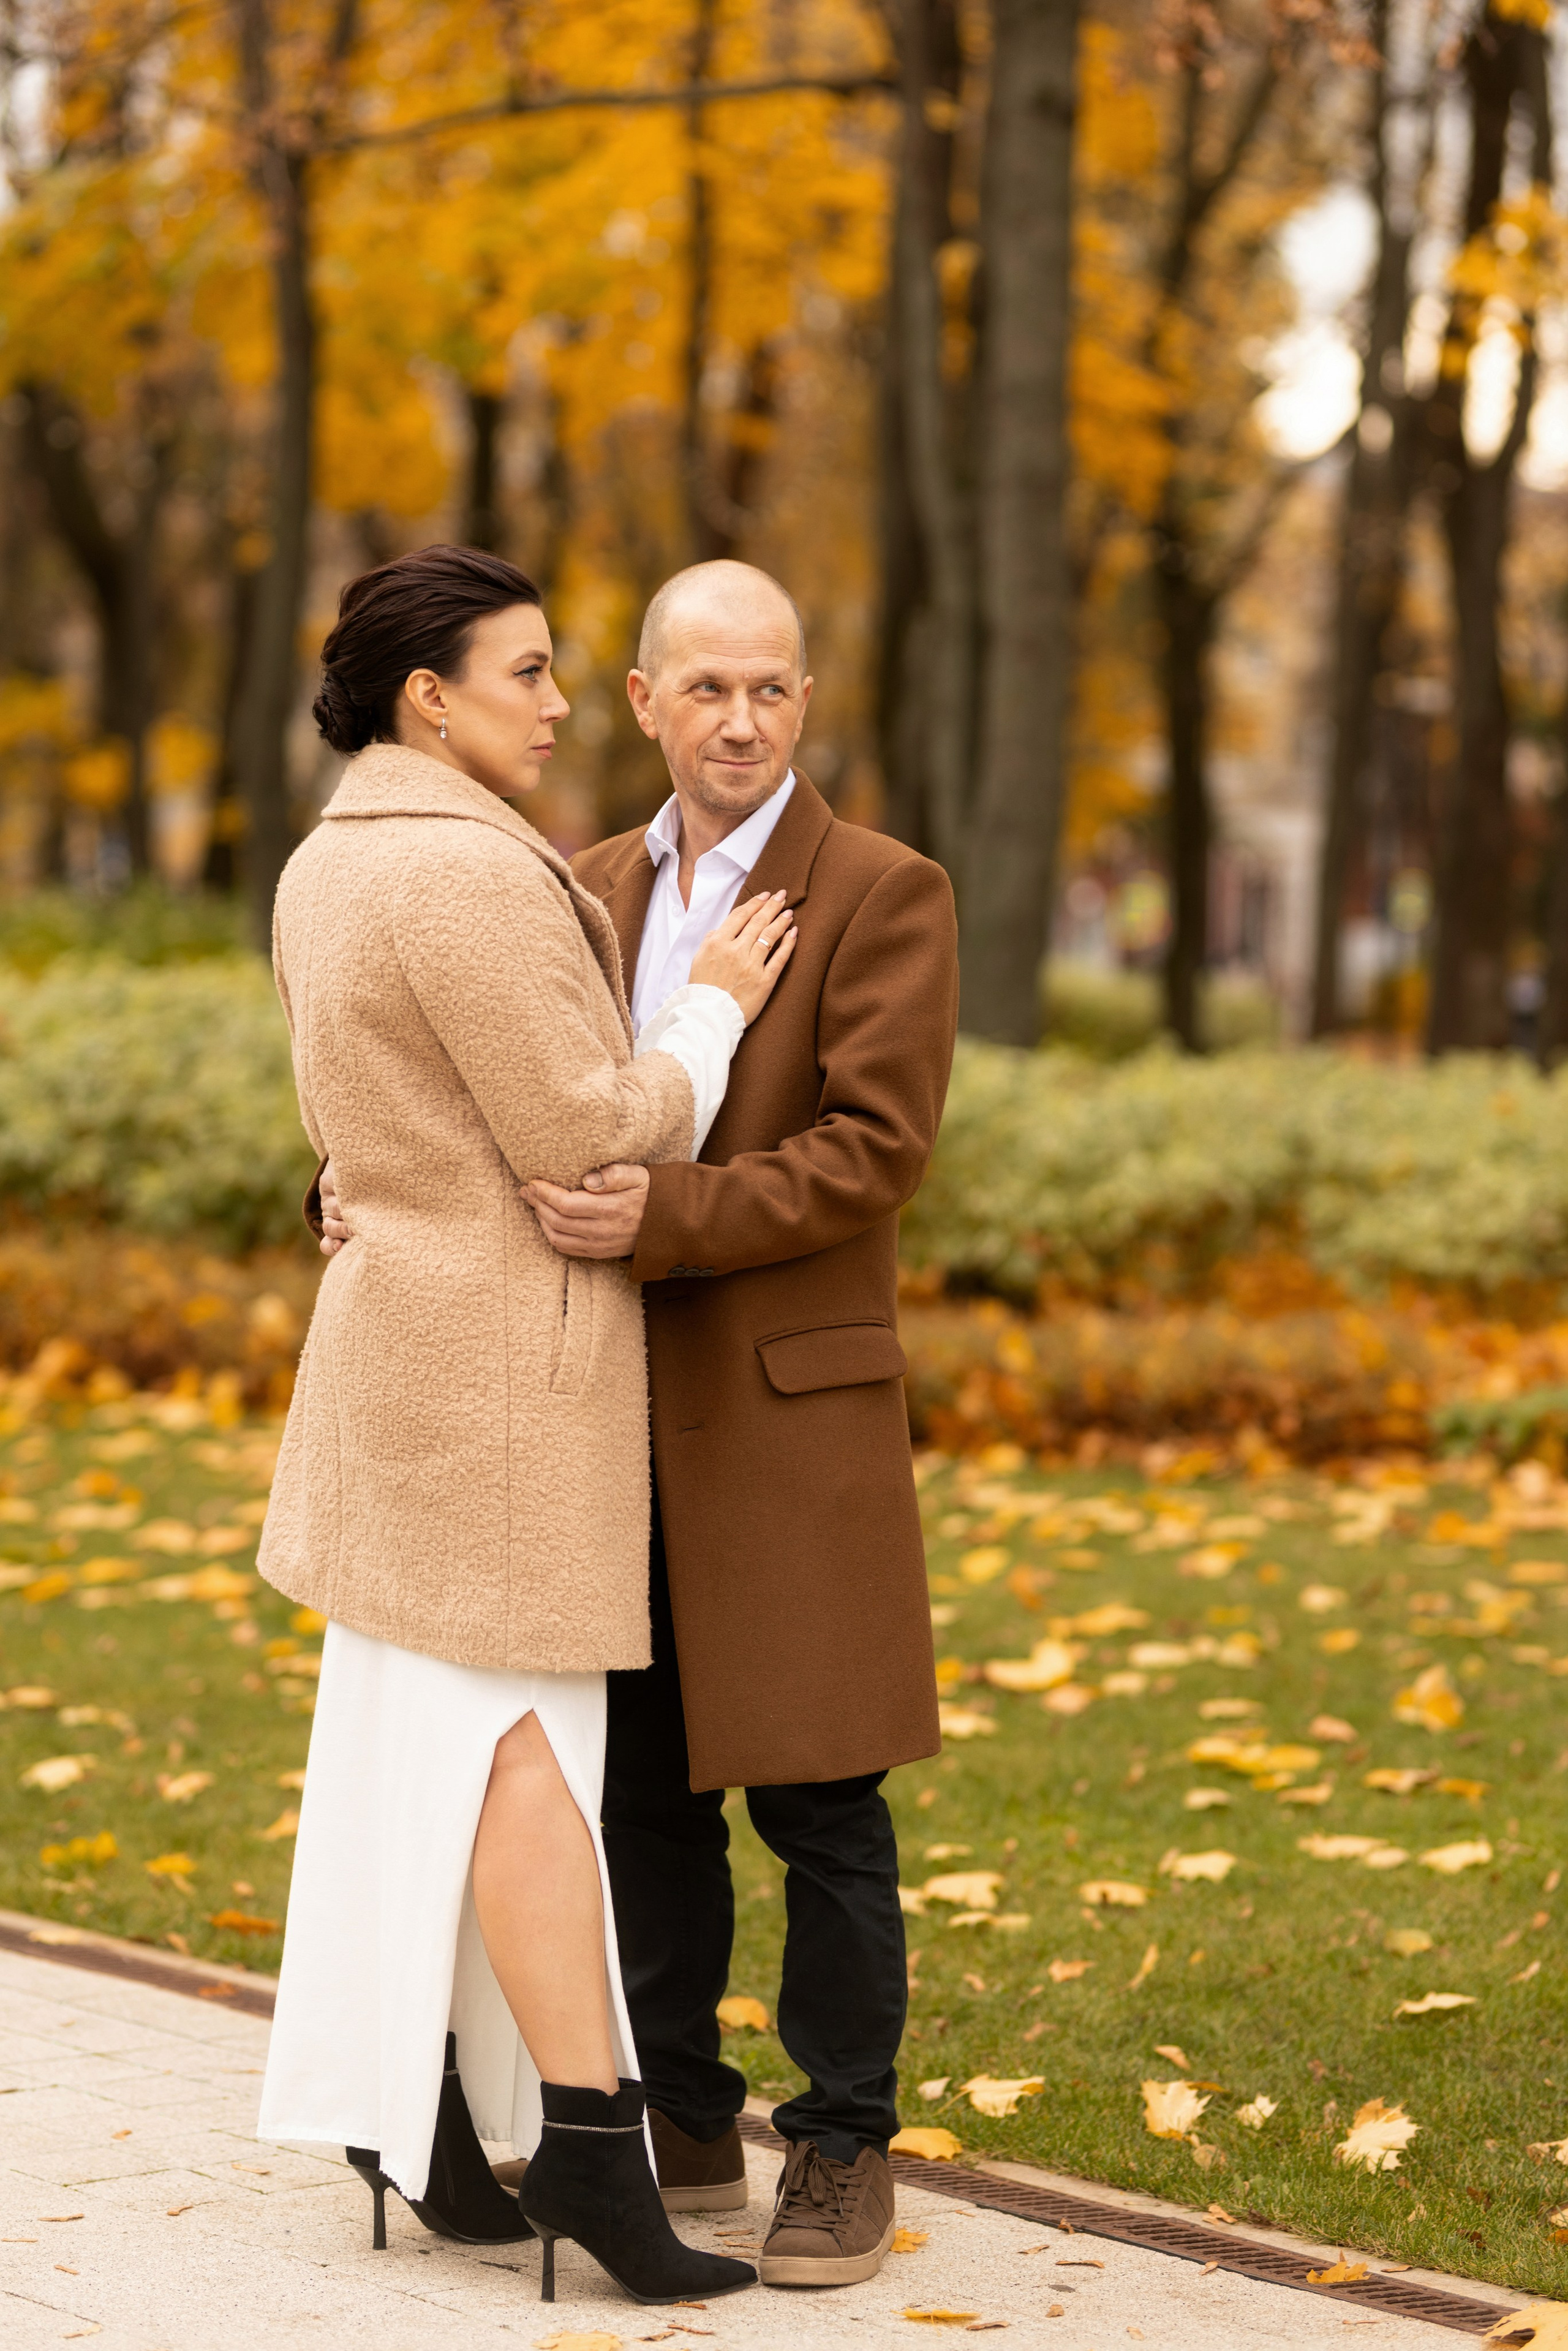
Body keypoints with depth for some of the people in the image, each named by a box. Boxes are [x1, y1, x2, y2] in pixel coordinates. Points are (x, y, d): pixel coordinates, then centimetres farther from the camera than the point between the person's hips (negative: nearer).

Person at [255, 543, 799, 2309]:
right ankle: (589, 2132, -4)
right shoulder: (473, 876, -21)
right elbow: (583, 1137, -20)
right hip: (513, 1354, -9)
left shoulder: (326, 869, 10)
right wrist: (711, 1011, -5)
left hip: (405, 1328, 9)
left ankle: (402, 2098, 16)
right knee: (525, 1735, -7)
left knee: (424, 1727, 11)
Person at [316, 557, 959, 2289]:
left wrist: (664, 1218, -24)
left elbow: (874, 1150, -14)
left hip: (790, 1418, -5)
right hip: (619, 1419, 5)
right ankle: (679, 2122, 23)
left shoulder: (885, 896, -5)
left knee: (818, 1802, 0)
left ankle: (844, 2151, 11)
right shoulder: (588, 891, 12)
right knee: (641, 1788, 11)